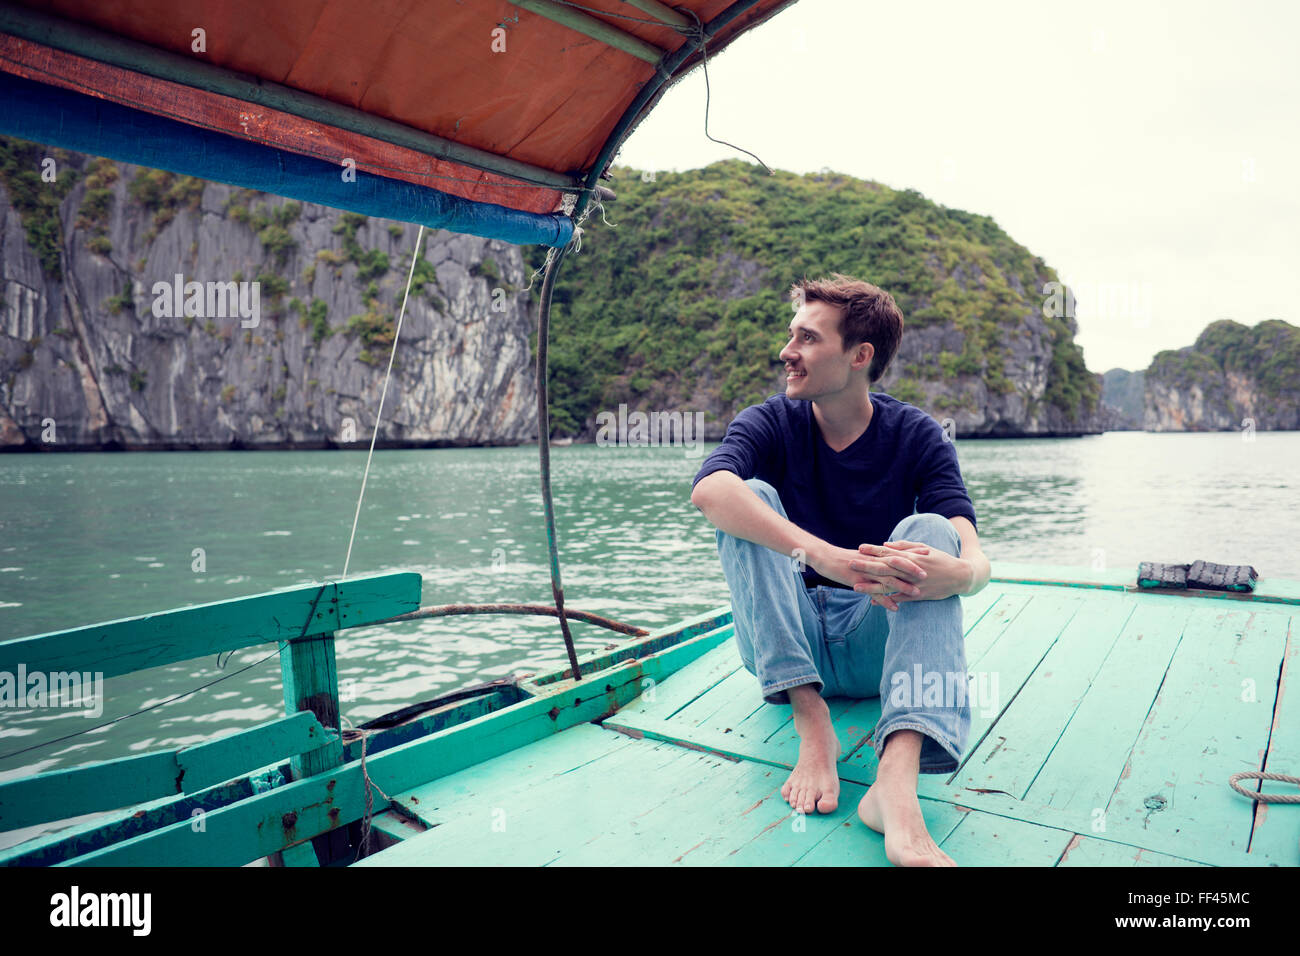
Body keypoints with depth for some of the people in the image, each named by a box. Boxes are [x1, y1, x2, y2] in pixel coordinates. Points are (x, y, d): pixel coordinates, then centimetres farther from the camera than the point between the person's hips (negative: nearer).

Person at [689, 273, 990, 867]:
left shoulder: (919, 438, -4)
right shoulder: (770, 423, -5)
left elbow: (975, 559, -18)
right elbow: (708, 490, -30)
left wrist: (957, 574, -44)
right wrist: (824, 555, -46)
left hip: (874, 642, 0)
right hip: (785, 643, 0)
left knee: (930, 530, -26)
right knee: (751, 499, -21)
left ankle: (897, 782, -44)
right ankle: (811, 723, -31)